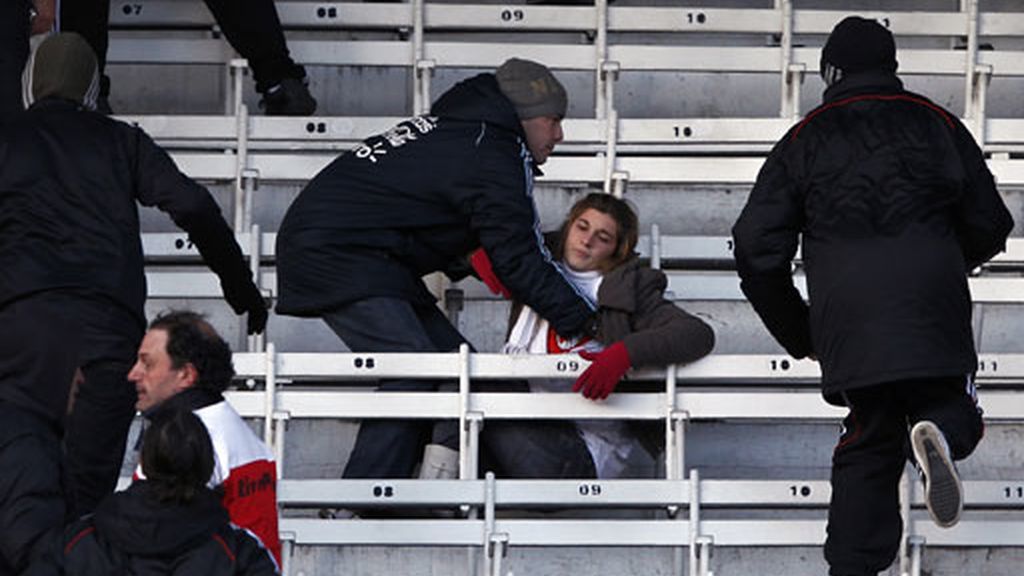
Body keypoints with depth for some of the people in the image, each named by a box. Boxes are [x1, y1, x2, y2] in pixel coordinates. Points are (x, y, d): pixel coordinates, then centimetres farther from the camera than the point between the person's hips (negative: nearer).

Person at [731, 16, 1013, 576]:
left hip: (846, 318, 1)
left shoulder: (802, 142, 13)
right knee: (950, 404, 14)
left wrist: (797, 334, 19)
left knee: (868, 444, 11)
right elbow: (988, 226, 15)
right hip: (934, 317, -1)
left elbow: (758, 250, 7)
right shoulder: (937, 124, 13)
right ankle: (941, 432, -24)